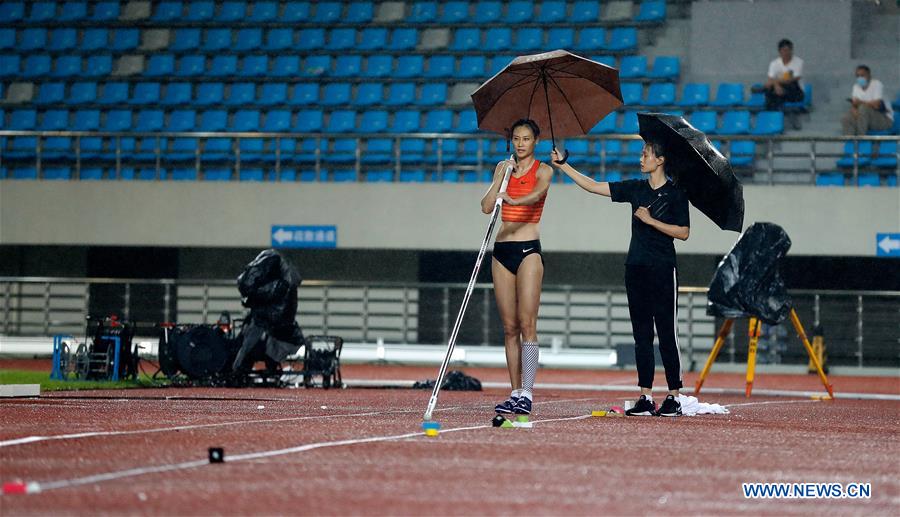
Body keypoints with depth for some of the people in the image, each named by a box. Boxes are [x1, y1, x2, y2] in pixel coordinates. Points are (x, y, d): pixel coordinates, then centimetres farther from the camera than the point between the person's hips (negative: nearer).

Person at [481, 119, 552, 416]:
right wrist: (502, 175, -2)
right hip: (502, 249, 5)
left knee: (527, 324, -12)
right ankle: (515, 393, 6)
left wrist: (513, 200, -41)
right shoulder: (504, 169, 15)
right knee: (509, 327, 4)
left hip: (528, 249, -5)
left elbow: (537, 194, -21)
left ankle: (527, 394, -15)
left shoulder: (542, 171, 1)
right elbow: (487, 207, 5)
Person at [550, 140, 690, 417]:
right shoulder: (636, 189, 12)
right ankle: (646, 398, 6)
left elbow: (683, 232, -7)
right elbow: (593, 186, 12)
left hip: (663, 271, -6)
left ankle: (673, 398, -2)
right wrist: (563, 166, 7)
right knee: (641, 335, 5)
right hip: (636, 269, 6)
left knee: (667, 336, -5)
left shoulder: (675, 193, -3)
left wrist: (650, 220, -12)